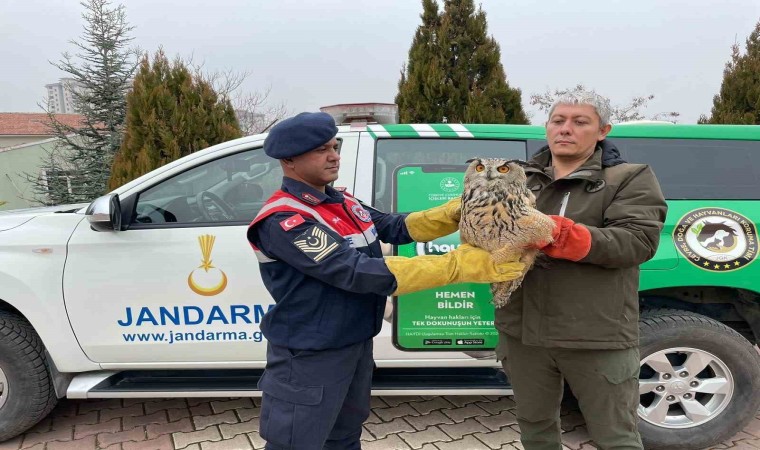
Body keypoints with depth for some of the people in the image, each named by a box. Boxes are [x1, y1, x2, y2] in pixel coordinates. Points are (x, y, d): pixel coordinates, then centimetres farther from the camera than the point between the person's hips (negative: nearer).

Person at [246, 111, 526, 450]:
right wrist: (459, 264, -31)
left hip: (357, 347, 8)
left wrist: (454, 214, -16)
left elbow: (396, 227, 3)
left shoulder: (342, 203, 6)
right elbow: (360, 273, -31)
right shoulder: (282, 221, -24)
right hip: (308, 359, -8)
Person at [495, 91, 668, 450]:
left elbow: (639, 241, -16)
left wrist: (563, 235, -29)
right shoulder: (521, 179, 10)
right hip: (524, 331, 4)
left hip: (597, 337, -4)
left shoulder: (630, 179, -2)